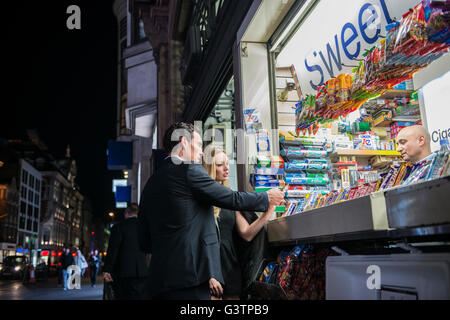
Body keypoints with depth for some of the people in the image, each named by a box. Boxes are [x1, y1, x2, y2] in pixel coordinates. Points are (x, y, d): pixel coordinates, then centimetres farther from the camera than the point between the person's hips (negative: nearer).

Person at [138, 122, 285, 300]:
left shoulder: (150, 184, 15)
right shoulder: (190, 171, -6)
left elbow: (145, 242, 16)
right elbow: (231, 199, -3)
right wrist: (266, 198, 12)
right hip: (190, 276, -8)